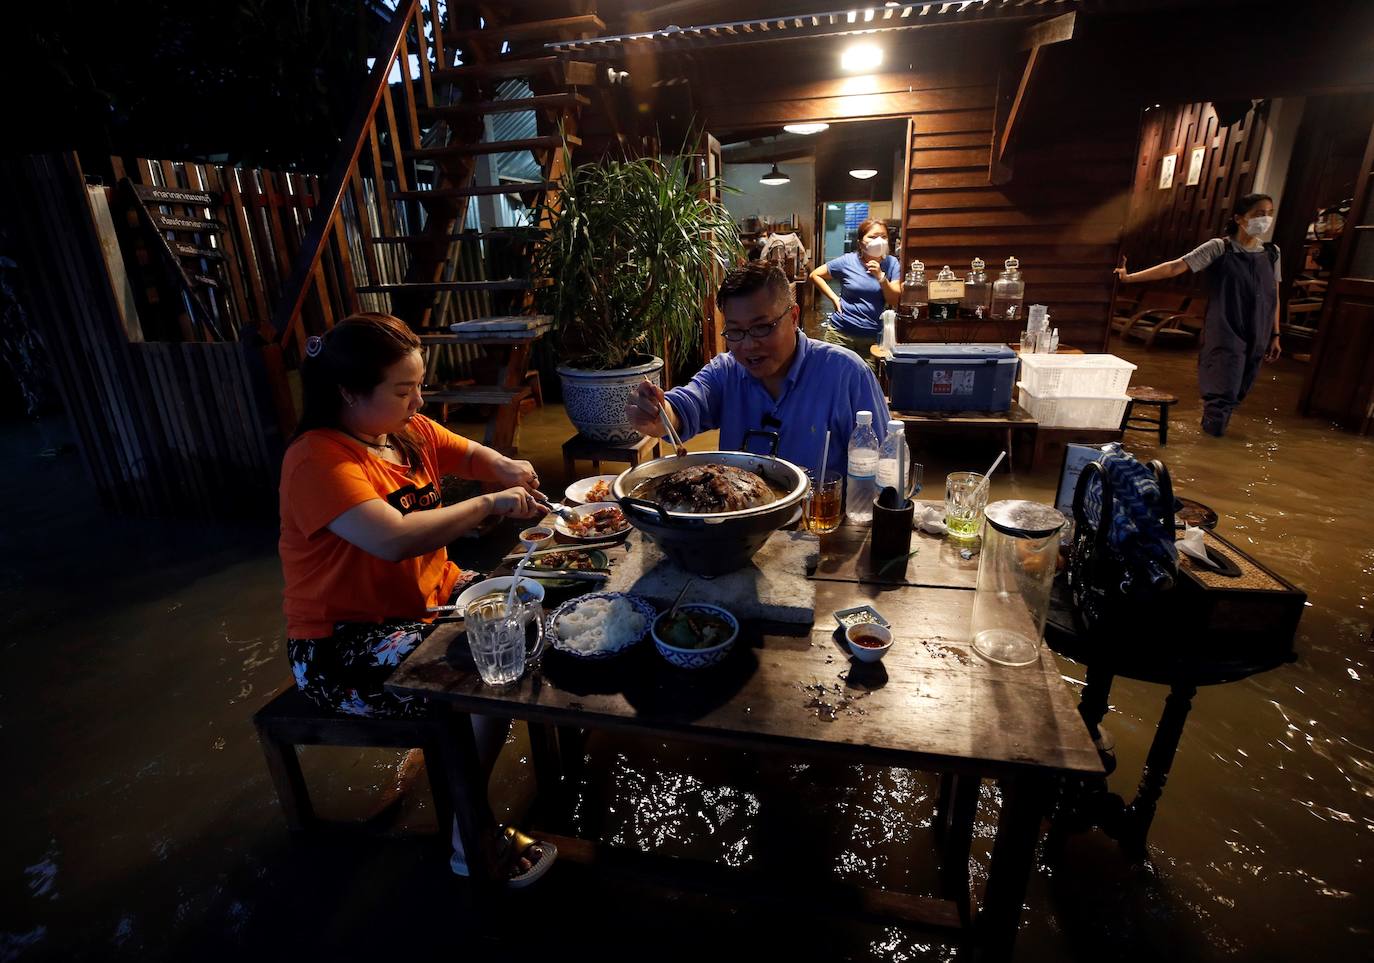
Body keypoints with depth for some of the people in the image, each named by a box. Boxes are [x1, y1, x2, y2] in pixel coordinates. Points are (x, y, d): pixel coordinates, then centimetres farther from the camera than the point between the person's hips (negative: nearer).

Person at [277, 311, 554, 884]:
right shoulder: (319, 460, -23)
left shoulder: (410, 430, 1)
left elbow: (474, 456, 14)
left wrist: (507, 468, -11)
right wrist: (490, 503, -28)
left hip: (431, 596, 9)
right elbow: (395, 539, -38)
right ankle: (469, 837, -1)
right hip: (342, 647, -8)